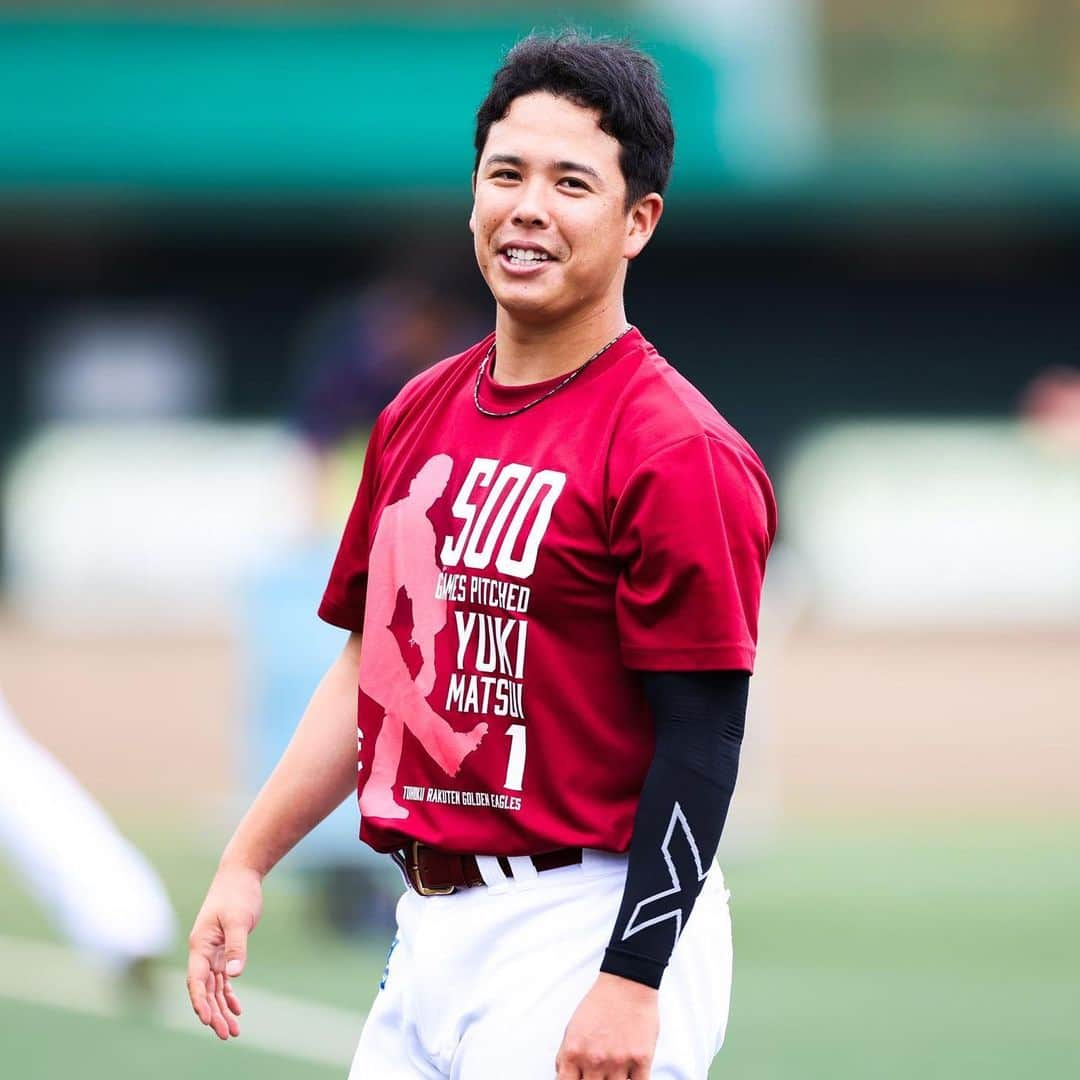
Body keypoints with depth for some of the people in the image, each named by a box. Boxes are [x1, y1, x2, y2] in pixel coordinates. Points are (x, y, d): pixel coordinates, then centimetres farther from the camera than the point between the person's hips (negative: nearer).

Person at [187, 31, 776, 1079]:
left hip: (584, 927, -7)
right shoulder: (419, 417, 13)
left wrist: (633, 983, -20)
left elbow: (702, 742, -15)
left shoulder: (678, 453, -11)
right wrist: (246, 864, 13)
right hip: (428, 932, 7)